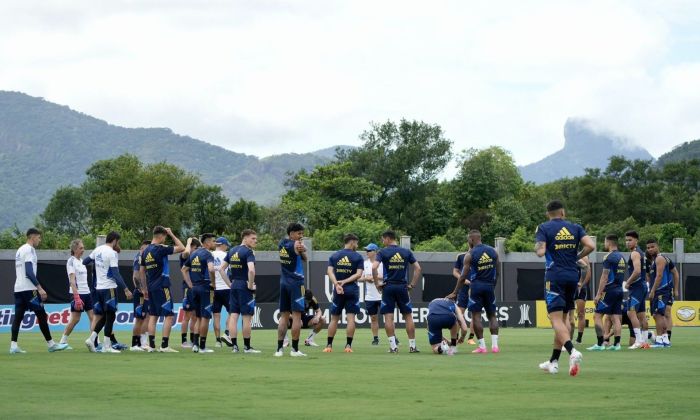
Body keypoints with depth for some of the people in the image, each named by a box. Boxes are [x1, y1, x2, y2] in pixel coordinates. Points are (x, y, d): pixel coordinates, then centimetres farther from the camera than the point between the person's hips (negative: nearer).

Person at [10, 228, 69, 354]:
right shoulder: (29, 250, -10)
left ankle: (13, 346, -5)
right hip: (28, 288, -9)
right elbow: (29, 272, -19)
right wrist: (40, 288, -21)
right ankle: (51, 344, 2)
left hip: (18, 288, 9)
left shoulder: (20, 250, 18)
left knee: (18, 316, 3)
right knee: (42, 315, -2)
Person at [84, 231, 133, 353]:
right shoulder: (112, 253, -14)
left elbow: (85, 261, 19)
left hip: (99, 287, 7)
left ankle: (91, 338, 3)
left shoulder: (98, 250, 7)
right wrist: (126, 289, -17)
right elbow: (115, 274, -18)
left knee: (103, 316, 16)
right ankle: (106, 346, -2)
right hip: (109, 288, -7)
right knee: (110, 316, -1)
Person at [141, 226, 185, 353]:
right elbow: (181, 248, -10)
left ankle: (151, 345, 7)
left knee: (153, 316, 10)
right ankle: (164, 345, -9)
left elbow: (142, 271, 15)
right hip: (162, 287, -8)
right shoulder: (161, 249, -13)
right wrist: (172, 234, 0)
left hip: (151, 288, 8)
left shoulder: (145, 251, 10)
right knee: (169, 315, -3)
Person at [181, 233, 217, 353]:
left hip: (194, 288, 8)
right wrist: (213, 283, -15)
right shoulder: (207, 254, -11)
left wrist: (190, 284, 17)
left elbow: (184, 269, 21)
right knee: (205, 317, -2)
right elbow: (211, 269, -28)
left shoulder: (194, 254, 14)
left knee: (199, 317, 16)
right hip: (205, 288, -8)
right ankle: (202, 346, 0)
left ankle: (195, 344, 11)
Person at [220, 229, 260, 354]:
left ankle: (234, 345, 5)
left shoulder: (232, 251, 12)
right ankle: (247, 347, 4)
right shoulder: (248, 252, -11)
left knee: (233, 316, 6)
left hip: (234, 286, 7)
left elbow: (221, 269, 13)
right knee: (247, 317, 0)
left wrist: (230, 283, 13)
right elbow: (251, 270, -27)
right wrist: (251, 285, -14)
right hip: (245, 287, -7)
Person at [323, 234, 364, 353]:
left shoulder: (334, 256, 8)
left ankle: (329, 345, 6)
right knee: (351, 318, -1)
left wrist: (337, 284, -17)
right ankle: (348, 345, -7)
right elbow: (359, 274, -11)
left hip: (338, 291, 3)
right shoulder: (358, 257, 0)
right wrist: (345, 282, -13)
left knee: (334, 318, 8)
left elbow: (329, 271, -6)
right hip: (352, 290, -2)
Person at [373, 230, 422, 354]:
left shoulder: (383, 252, -2)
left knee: (388, 317, 1)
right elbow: (418, 268, 4)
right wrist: (412, 284, 8)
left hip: (388, 287, -2)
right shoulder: (406, 252, 7)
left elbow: (374, 267, -15)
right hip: (402, 287, 2)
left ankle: (393, 346, -5)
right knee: (408, 316, 9)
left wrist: (377, 283, -5)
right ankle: (412, 345, 8)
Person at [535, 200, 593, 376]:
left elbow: (540, 251, -13)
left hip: (555, 276, -4)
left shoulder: (544, 228, -1)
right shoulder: (575, 228, 9)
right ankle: (553, 361, 18)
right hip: (573, 276, 4)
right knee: (562, 318, 15)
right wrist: (577, 257, 12)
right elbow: (590, 246, -4)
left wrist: (537, 247, 9)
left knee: (557, 319, -10)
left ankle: (572, 351, -35)